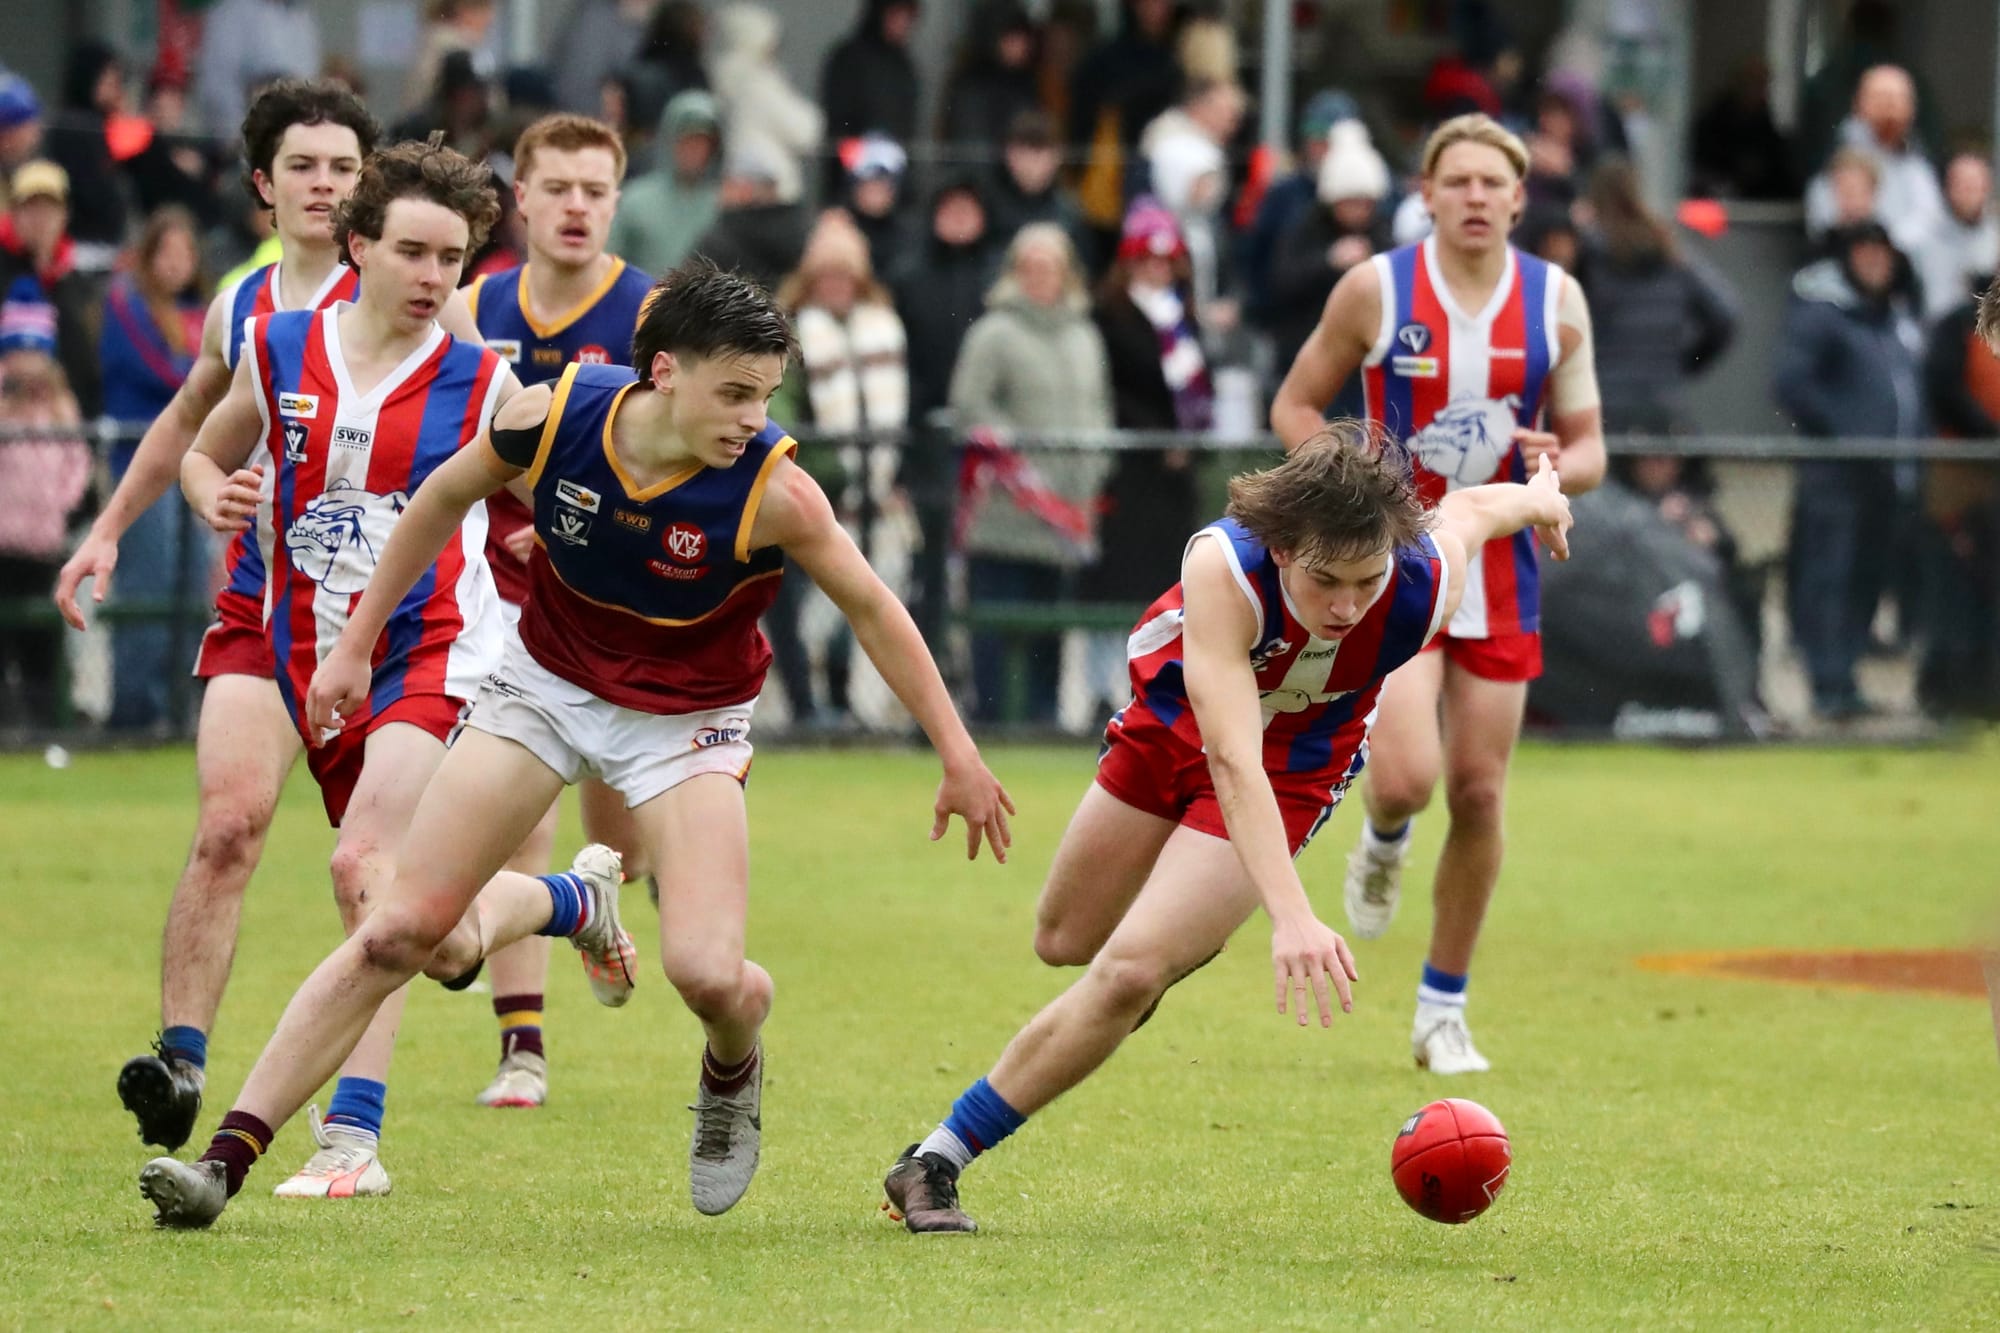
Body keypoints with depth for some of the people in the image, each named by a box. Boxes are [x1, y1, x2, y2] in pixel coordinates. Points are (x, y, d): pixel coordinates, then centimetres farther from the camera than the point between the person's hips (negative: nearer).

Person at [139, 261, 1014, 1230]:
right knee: (404, 929, -7)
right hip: (545, 682, 2)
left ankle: (733, 1070, 21)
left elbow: (870, 609, -12)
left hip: (686, 721, -2)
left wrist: (956, 753, -7)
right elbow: (444, 501, -1)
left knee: (707, 975, -15)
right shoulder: (551, 416, -23)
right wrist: (357, 642, 4)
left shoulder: (771, 490, -28)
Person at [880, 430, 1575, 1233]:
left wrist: (1537, 497, 17)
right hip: (1172, 723, 0)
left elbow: (1468, 510, -8)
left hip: (1293, 771, 0)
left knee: (1131, 972, -16)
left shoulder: (1427, 586, -34)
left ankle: (938, 1164, -4)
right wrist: (1291, 916, -61)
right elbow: (1232, 760, -49)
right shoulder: (1223, 568, -41)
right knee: (1066, 942, 20)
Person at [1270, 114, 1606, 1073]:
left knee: (1479, 793, 3)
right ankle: (1383, 843, 19)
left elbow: (1588, 447, 7)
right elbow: (1294, 405, 4)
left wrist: (1559, 465, -18)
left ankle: (1443, 1010, 19)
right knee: (1407, 774, -20)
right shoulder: (1375, 290, -6)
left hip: (1499, 576, 3)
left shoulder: (1556, 301, 1)